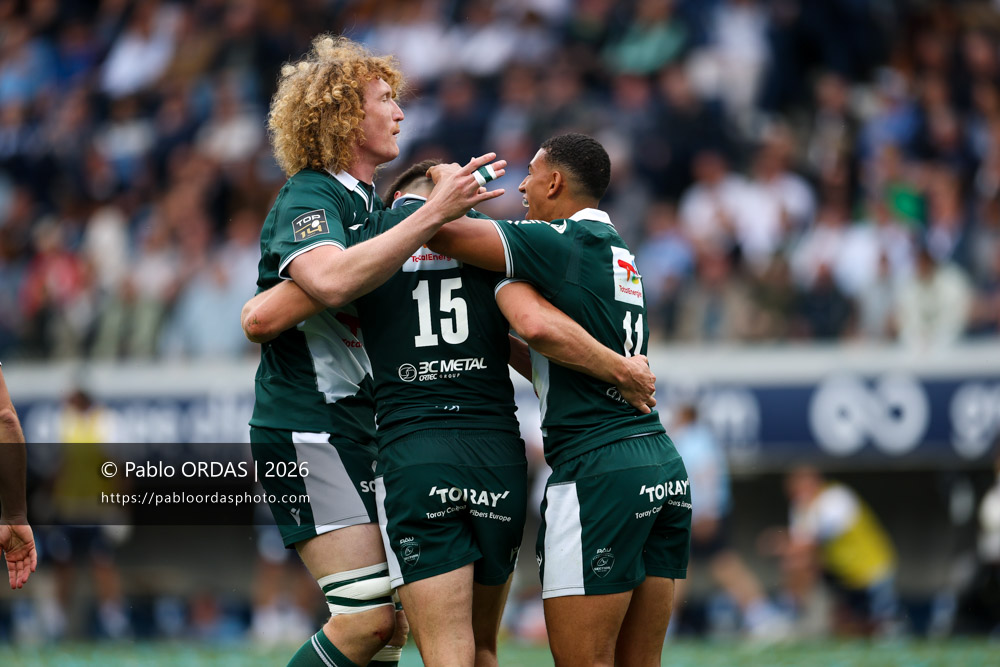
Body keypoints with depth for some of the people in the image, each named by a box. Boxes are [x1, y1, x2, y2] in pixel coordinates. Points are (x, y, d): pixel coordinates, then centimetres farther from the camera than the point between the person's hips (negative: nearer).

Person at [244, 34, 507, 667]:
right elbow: (332, 280, -35)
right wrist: (431, 216, -37)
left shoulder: (373, 204, 18)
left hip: (367, 432, 10)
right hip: (308, 431, -10)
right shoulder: (308, 199, -12)